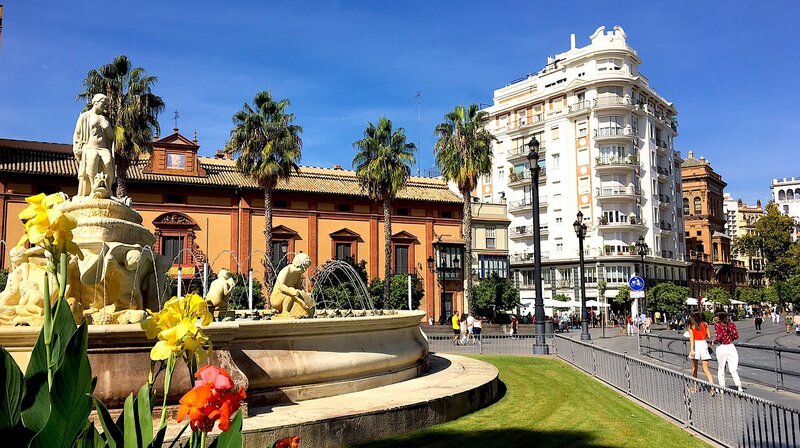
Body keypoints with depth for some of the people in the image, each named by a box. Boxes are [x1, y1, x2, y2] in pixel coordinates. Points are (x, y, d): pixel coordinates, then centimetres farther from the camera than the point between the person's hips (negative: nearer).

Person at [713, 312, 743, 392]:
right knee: (733, 369, 6)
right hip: (731, 347, 3)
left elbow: (718, 337, -16)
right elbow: (736, 336, 0)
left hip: (721, 348, -3)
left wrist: (714, 340, 4)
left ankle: (722, 386, 13)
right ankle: (739, 386, -7)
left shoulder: (717, 325, -8)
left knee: (720, 369, 12)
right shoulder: (732, 324, 2)